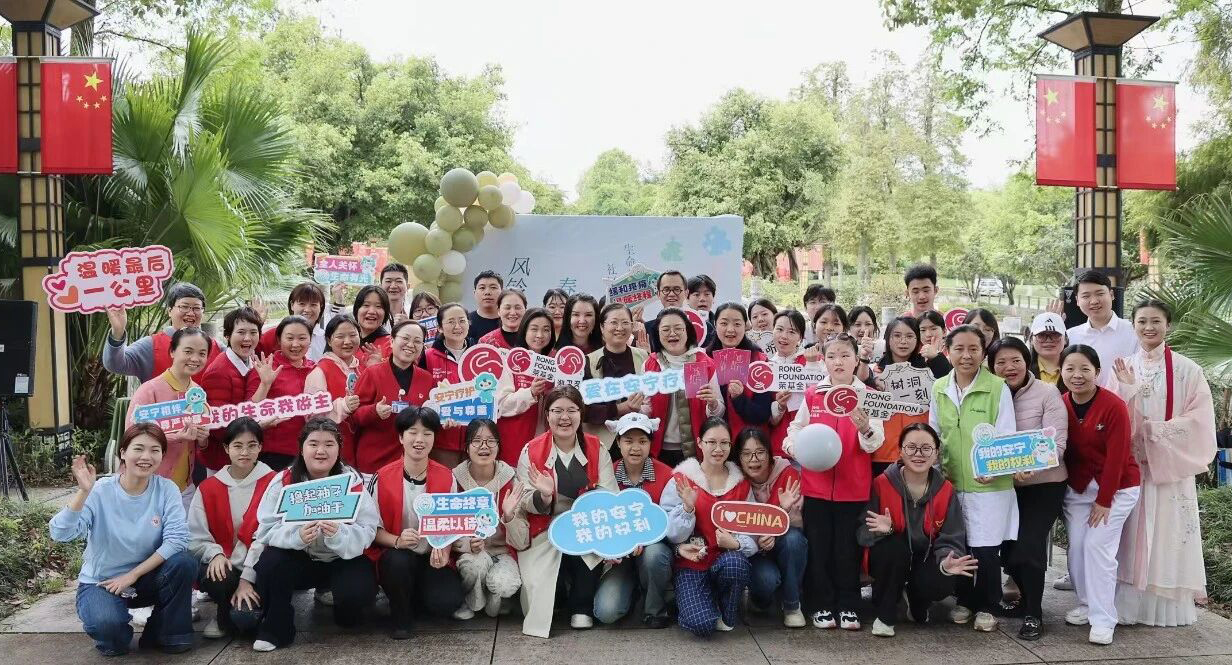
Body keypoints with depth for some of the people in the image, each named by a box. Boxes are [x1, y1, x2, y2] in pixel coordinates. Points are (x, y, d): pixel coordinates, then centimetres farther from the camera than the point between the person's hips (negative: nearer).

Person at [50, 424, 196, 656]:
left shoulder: (167, 489, -11)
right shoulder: (100, 491, -15)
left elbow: (176, 539, -20)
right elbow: (60, 534, -27)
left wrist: (132, 575, -22)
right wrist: (83, 492, -40)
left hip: (146, 578, 3)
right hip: (101, 582, -2)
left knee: (184, 562, -26)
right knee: (107, 622, -33)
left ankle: (170, 634, -3)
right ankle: (113, 638, 6)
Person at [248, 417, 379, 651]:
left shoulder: (352, 481, -11)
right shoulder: (283, 481, -9)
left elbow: (367, 532, -17)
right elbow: (266, 529, -15)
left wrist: (338, 534, -38)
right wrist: (297, 535, -34)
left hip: (342, 560, 0)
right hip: (298, 560, 1)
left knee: (359, 592, -28)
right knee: (271, 560, -28)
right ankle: (275, 630, -7)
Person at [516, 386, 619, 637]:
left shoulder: (597, 449, 3)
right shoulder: (531, 451, 0)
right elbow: (525, 503, -2)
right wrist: (543, 496, -25)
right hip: (546, 534, -1)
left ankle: (581, 607, -6)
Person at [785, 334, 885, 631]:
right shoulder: (812, 395, 3)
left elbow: (875, 443, -8)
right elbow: (795, 428, 10)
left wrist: (865, 428, -29)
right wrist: (796, 447, -11)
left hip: (853, 487, -1)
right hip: (816, 484, 1)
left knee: (847, 548, 7)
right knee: (819, 547, 6)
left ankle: (848, 606, 19)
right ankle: (823, 605, 18)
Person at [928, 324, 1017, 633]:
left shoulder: (998, 388, -7)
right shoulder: (939, 389, 6)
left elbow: (1006, 435, -8)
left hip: (990, 484, -3)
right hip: (951, 483, 4)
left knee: (986, 548, -1)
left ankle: (986, 607, 19)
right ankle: (964, 600, 29)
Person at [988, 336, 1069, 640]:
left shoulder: (1047, 393, -9)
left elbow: (1057, 443, -15)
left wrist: (1031, 467, -32)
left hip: (1044, 484, -4)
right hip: (1005, 486, 4)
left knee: (1028, 547, -13)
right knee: (1008, 549, 9)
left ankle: (1034, 614, 4)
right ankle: (1027, 599, 33)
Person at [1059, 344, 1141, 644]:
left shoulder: (1114, 406, -19)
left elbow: (1116, 457, -17)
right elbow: (1062, 450, 1)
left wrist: (1103, 501, -15)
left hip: (1116, 487, -5)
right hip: (1078, 487, 5)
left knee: (1098, 546, -11)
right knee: (1076, 547, 2)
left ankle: (1103, 620, -3)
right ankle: (1087, 604, 22)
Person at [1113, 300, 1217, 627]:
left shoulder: (1187, 370, -1)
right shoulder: (1122, 368, 6)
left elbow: (1199, 419, -6)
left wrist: (1152, 429, -13)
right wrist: (1127, 388, -14)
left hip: (1170, 465, -2)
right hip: (1130, 465, 2)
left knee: (1168, 534, 1)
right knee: (1132, 535, 3)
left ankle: (1170, 606, 10)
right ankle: (1130, 603, 9)